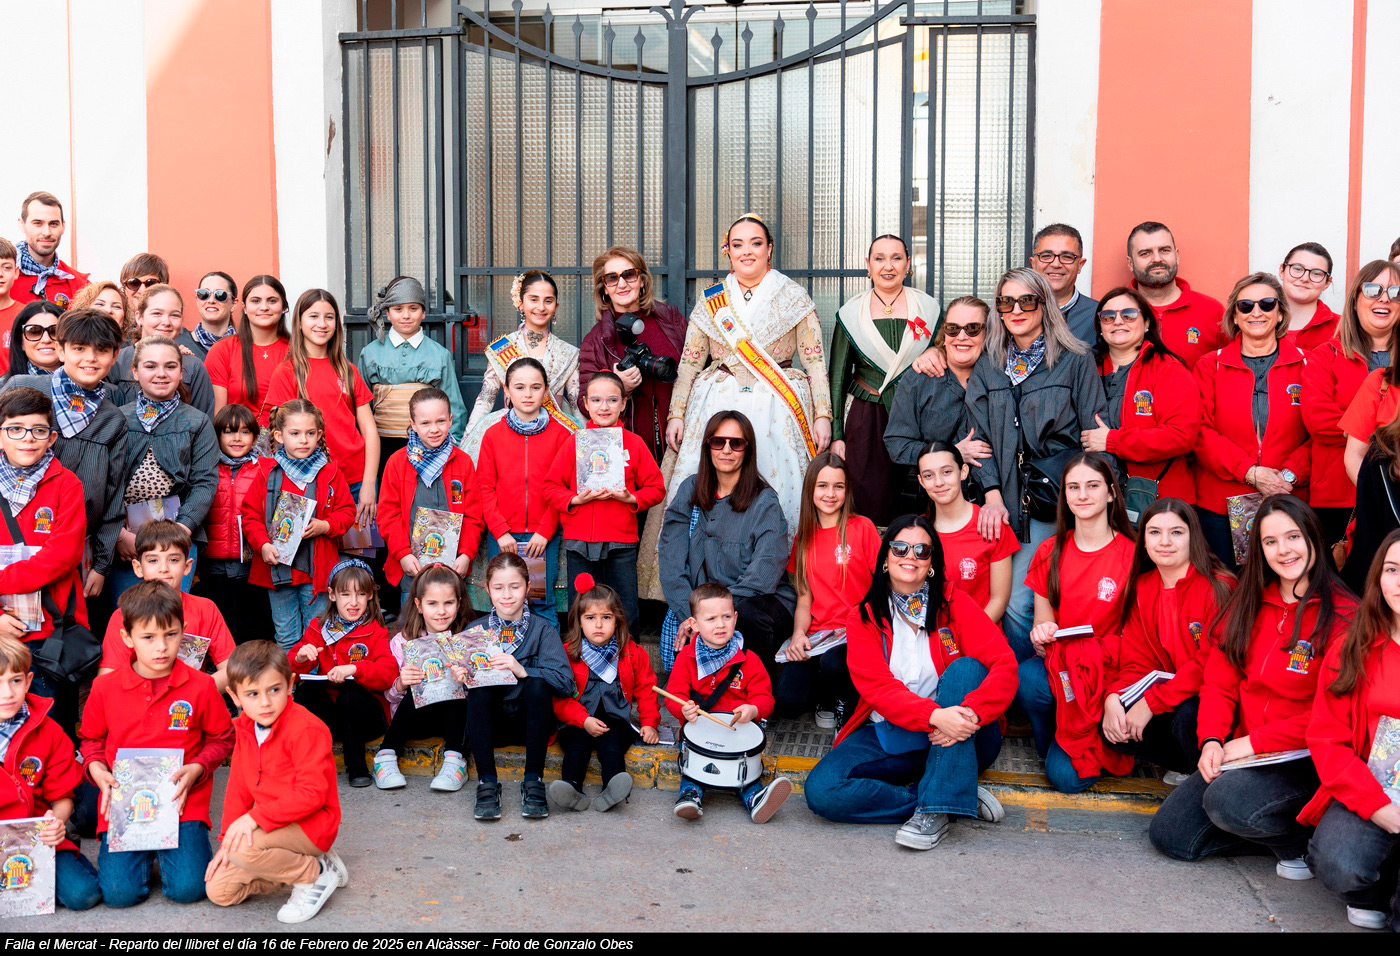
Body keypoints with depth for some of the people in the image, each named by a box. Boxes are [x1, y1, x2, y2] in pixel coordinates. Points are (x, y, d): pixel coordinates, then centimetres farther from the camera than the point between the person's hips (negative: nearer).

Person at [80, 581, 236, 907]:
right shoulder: (105, 688, 1)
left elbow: (222, 738, 8)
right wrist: (97, 770, -3)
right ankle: (144, 851, 16)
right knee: (119, 892, -16)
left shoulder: (201, 687, -4)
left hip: (183, 802, -1)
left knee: (187, 888, -17)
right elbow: (91, 738, 17)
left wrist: (196, 769, -10)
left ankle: (175, 845, 15)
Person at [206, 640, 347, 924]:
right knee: (218, 890, -1)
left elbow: (312, 793, -26)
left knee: (241, 848, -32)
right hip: (270, 825, 9)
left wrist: (255, 817, -29)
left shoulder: (306, 729, -21)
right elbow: (238, 788, 11)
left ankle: (315, 874, -9)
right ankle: (302, 862, 10)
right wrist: (227, 838, 2)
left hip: (310, 825, -9)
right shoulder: (245, 729, 5)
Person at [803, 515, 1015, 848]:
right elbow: (877, 686, -12)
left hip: (958, 737, -1)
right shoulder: (864, 618, 3)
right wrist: (934, 715, -32)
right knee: (821, 790, -24)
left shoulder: (954, 603, 2)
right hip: (892, 734, 1)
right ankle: (962, 798, -19)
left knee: (965, 667, -28)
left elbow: (1004, 663, -10)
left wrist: (972, 713, -30)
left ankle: (937, 808, -32)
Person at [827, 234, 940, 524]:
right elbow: (837, 377, 6)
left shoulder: (928, 308, 5)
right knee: (867, 505, -6)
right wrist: (836, 434, 1)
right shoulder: (851, 313, 5)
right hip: (865, 419, 0)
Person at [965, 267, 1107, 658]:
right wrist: (993, 494, -5)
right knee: (1017, 601, 0)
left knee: (1019, 603, -9)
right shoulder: (988, 366, 13)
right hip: (1015, 502, 3)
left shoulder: (1076, 360, 2)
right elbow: (981, 435, 8)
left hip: (1062, 497, -3)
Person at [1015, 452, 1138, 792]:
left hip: (1107, 671, -3)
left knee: (1067, 776, -20)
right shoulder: (1050, 552, 6)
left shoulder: (1131, 554, -6)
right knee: (1026, 679, -34)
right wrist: (1041, 635, -13)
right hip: (1059, 664, 3)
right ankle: (1049, 746, -2)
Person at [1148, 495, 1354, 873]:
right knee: (1167, 834, -4)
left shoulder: (1341, 615, -12)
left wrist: (1252, 742, -17)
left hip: (1306, 759, -6)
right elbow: (1219, 682, 7)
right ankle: (1269, 826, 13)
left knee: (1227, 801, -33)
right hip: (1241, 753, 7)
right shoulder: (1249, 604, 8)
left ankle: (1299, 839, -3)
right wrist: (1211, 740, -11)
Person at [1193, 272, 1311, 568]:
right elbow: (1201, 432, -3)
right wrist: (1250, 472, -14)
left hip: (1288, 502, 0)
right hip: (1220, 506, 0)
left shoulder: (1305, 366, 7)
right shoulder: (1210, 366, 7)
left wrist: (1291, 474, -13)